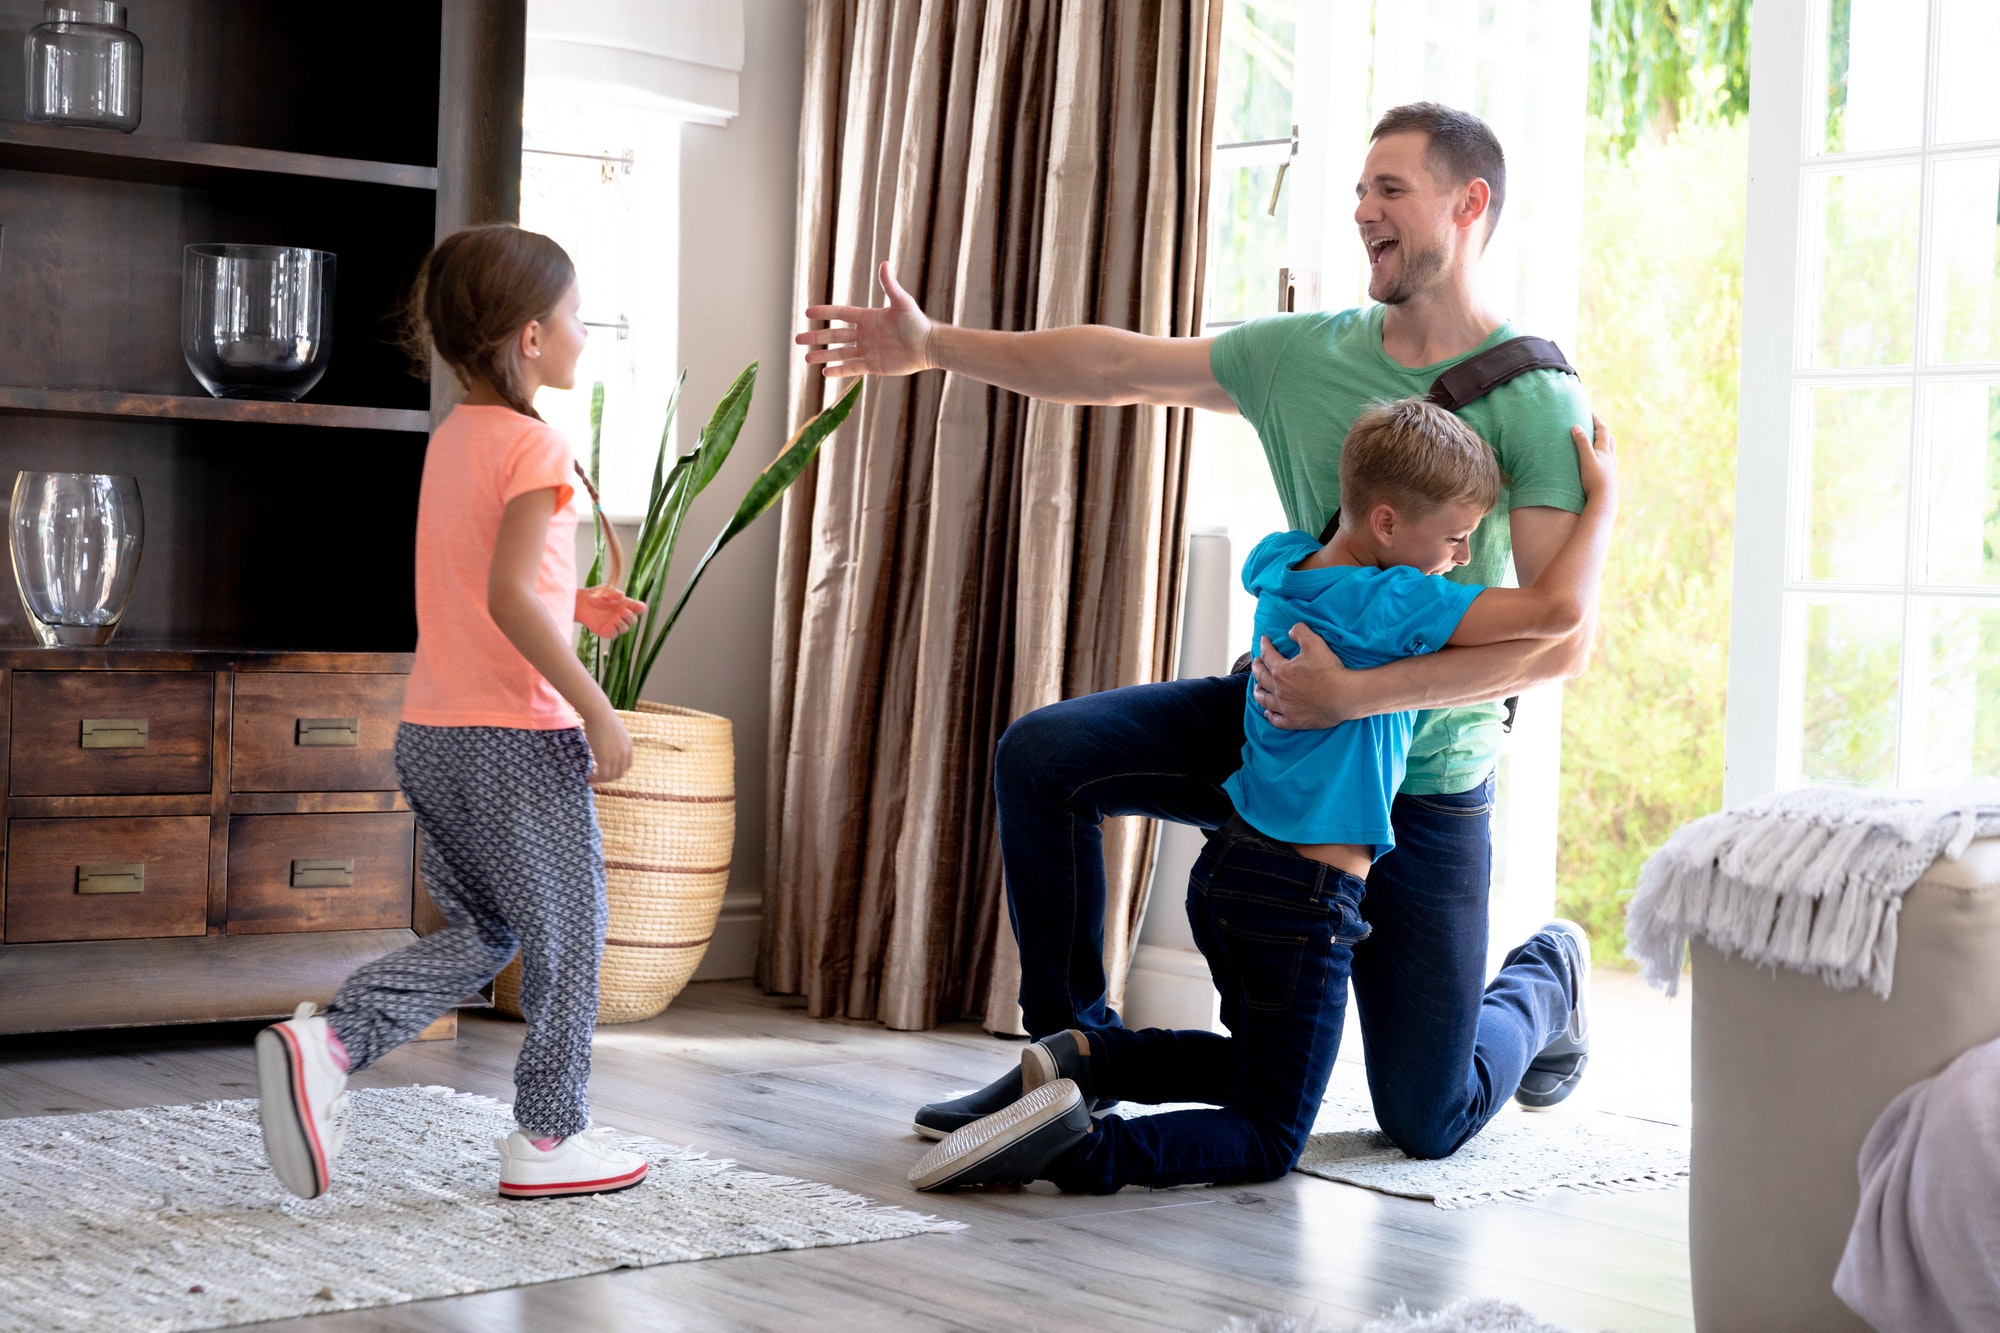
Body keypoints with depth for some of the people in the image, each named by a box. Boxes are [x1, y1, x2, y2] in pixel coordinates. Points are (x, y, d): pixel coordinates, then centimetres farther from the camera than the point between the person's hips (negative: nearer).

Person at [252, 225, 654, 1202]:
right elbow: (507, 595, -24)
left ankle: (325, 1041, 0)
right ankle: (549, 1138, 15)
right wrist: (595, 707, -21)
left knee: (478, 935, 18)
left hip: (430, 736, 8)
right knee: (567, 934, 7)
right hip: (519, 735, -8)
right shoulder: (533, 445, -14)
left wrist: (575, 605, 18)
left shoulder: (451, 437, 13)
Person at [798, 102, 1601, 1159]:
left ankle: (1541, 979, 38)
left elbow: (1563, 635, -26)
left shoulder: (1537, 403, -18)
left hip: (1422, 783, -4)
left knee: (1429, 1124, 2)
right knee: (1043, 756, -14)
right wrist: (935, 347, 5)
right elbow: (1119, 367, 6)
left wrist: (1358, 694, -32)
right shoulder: (1309, 354, -2)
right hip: (1281, 718, 5)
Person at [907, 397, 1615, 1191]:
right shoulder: (1389, 606, -17)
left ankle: (1086, 1059, 8)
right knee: (1267, 1142, 4)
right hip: (1302, 905, -8)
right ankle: (1078, 1150, -20)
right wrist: (1602, 498, -10)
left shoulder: (1281, 562, 5)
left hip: (1226, 867, 8)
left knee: (1253, 1063, 30)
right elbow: (1558, 610, -23)